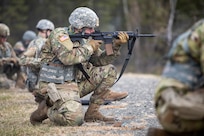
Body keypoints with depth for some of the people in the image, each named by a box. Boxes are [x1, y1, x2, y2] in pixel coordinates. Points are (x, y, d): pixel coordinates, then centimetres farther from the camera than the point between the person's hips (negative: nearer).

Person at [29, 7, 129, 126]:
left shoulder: (83, 39, 11)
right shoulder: (59, 34, -13)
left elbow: (100, 60, 11)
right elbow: (68, 57, -30)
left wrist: (116, 46, -3)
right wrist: (89, 47, -16)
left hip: (76, 83, 8)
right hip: (57, 86, -8)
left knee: (109, 71, 1)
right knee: (75, 119, -30)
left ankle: (92, 112, 3)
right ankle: (45, 110, 0)